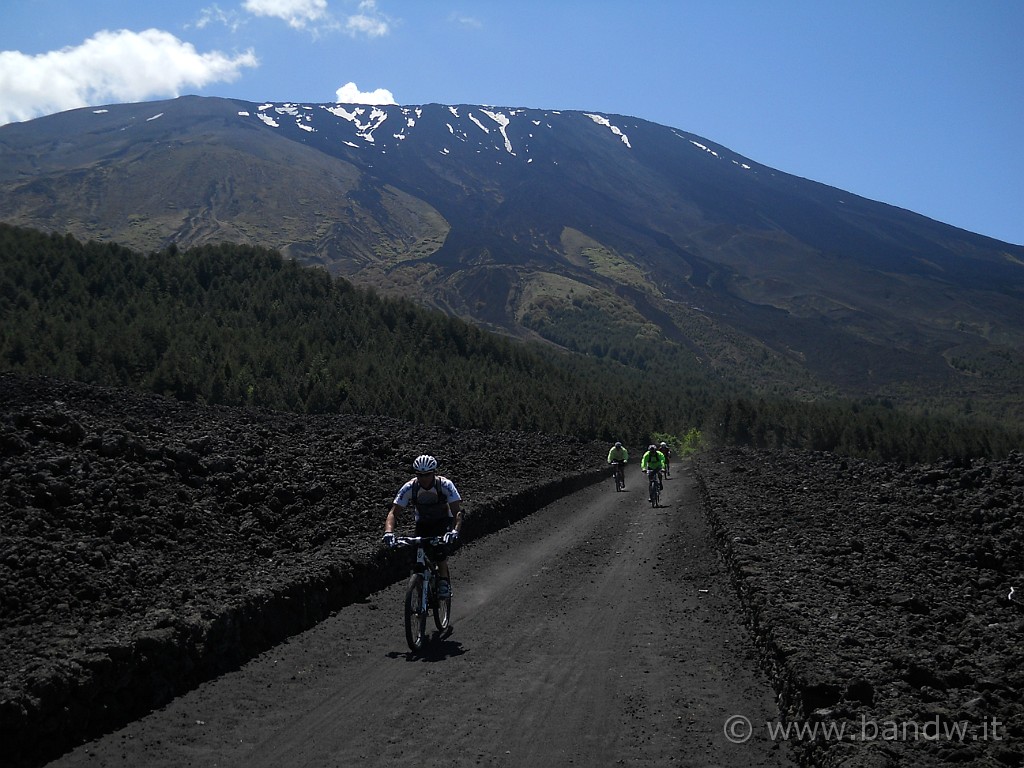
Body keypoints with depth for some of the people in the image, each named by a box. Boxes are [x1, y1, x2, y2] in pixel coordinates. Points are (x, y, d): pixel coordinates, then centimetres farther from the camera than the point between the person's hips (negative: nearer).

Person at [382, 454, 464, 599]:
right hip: (422, 524, 2)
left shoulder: (445, 485, -27)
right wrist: (388, 532, -46)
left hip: (443, 522, -2)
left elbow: (457, 512, -34)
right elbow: (393, 512, -26)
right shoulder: (409, 488, -23)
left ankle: (445, 583, -11)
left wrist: (455, 531, -53)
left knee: (439, 550, -28)